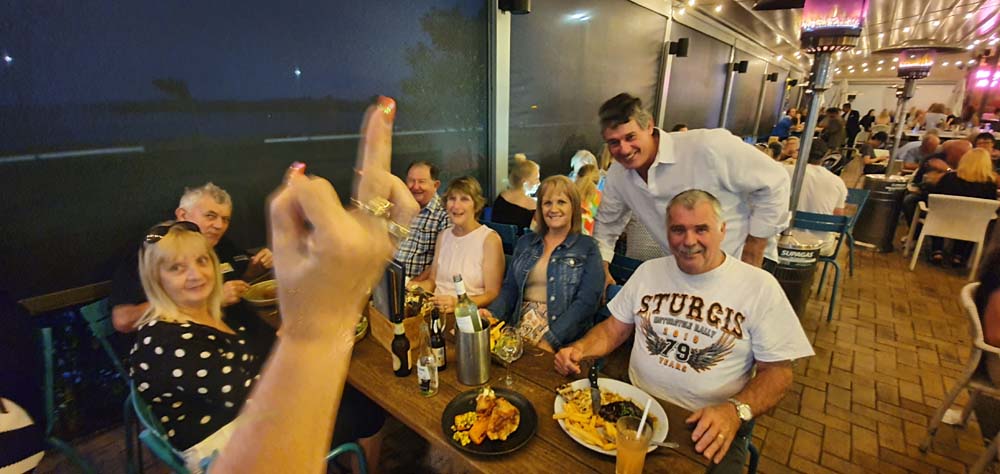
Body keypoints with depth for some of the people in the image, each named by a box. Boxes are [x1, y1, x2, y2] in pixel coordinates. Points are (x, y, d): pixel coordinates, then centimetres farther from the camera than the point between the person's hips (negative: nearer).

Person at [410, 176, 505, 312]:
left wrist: (458, 304, -24)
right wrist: (415, 286, -3)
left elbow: (492, 293, -9)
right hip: (436, 310, 6)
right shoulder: (443, 235, 14)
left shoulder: (490, 239, -7)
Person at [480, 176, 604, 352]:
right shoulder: (525, 242, 15)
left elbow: (586, 302, -8)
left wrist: (550, 340, -18)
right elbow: (510, 288, 14)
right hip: (519, 330, 4)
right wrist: (493, 313, -5)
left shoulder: (588, 248, 2)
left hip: (564, 341, -3)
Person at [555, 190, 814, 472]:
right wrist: (580, 349, -9)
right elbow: (614, 329, 10)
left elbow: (778, 371, -3)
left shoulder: (759, 286, -4)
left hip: (711, 426, -1)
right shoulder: (649, 271, 6)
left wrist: (736, 411, -20)